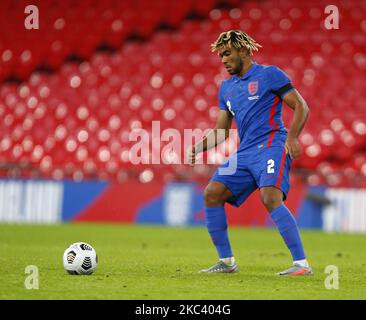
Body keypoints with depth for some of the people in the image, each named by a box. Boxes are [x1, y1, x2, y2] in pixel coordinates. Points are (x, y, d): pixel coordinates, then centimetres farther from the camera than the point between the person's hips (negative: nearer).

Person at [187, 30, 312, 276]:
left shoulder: (269, 74, 0)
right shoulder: (227, 87, 20)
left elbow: (301, 107, -4)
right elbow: (221, 131, 22)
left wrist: (292, 137, -19)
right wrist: (198, 147, 4)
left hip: (271, 146, -7)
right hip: (244, 152, 7)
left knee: (270, 197, -28)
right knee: (212, 193, -6)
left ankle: (302, 264, -27)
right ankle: (227, 262, 4)